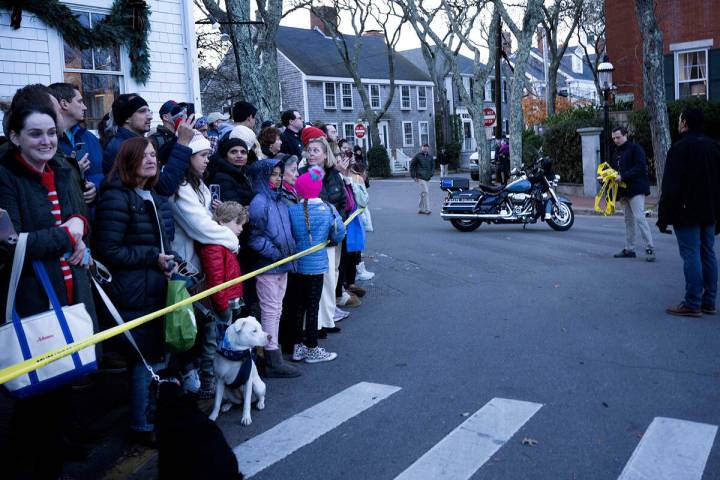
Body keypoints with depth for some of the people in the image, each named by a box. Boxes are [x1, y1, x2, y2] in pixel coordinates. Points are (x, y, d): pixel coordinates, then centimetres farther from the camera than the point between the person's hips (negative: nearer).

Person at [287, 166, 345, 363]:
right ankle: (312, 350, 14)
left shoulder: (292, 210, -10)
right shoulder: (328, 210, -10)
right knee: (312, 306, 5)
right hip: (316, 265, -2)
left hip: (296, 264, 2)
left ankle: (297, 347, 22)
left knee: (298, 305, 14)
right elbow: (338, 235, -4)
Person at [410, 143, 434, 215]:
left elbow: (433, 165, 23)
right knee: (425, 192, -14)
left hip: (427, 178, 6)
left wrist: (431, 174, 9)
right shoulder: (417, 156, -4)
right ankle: (426, 209, -13)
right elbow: (411, 165, -1)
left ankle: (421, 209, 22)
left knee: (423, 193, 13)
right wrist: (413, 176, -7)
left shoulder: (430, 157, 11)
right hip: (420, 177, -6)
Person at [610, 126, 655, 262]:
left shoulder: (635, 148, -6)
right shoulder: (617, 152, 20)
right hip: (624, 191, 8)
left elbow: (640, 167, -16)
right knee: (629, 220, 11)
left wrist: (623, 176, -22)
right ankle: (629, 249, 16)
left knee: (639, 218, -15)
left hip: (636, 189, -8)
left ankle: (650, 249, -14)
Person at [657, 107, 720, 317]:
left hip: (687, 213, -8)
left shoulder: (680, 148, -12)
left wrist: (664, 218, -12)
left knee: (691, 255, -7)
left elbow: (670, 187, -16)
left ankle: (692, 304, -6)